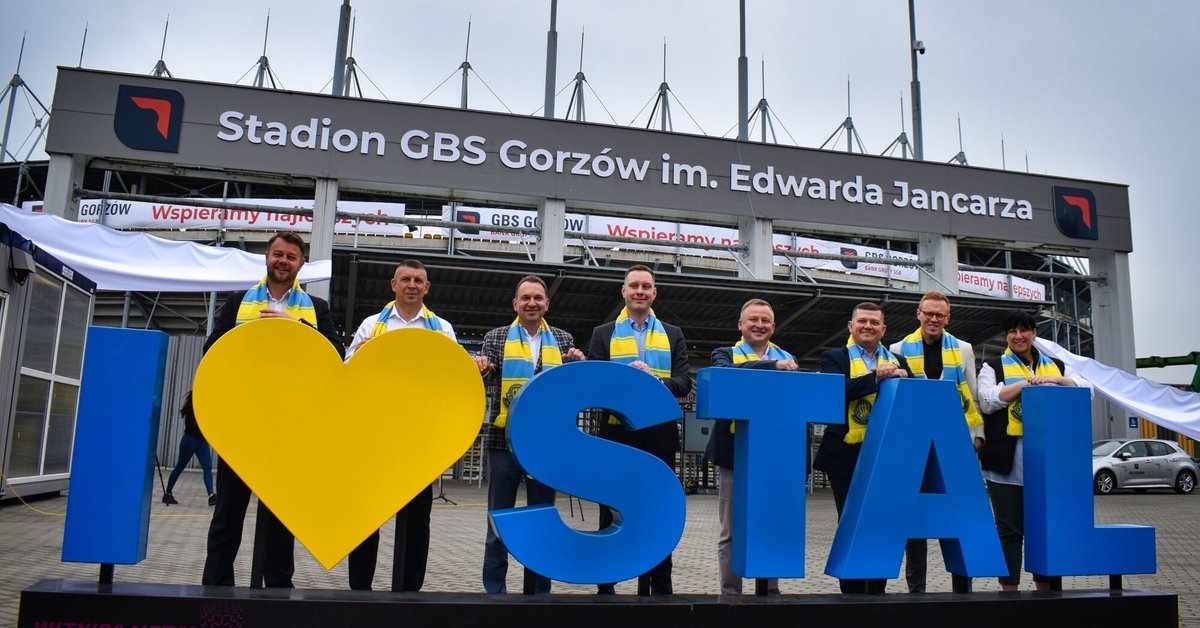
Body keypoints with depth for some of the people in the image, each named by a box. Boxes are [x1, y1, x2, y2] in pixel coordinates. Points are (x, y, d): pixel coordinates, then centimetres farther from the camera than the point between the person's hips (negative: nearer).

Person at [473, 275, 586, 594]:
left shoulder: (563, 340, 9)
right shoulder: (496, 338, 6)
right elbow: (484, 385, -1)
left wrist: (578, 364, -15)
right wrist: (482, 371, -24)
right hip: (504, 440, -1)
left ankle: (539, 589, 20)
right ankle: (495, 589, 17)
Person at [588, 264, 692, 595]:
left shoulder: (673, 335, 12)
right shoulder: (603, 334, 9)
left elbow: (684, 382, 1)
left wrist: (655, 382, -19)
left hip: (659, 434, 1)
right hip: (616, 433, -1)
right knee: (612, 513, 6)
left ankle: (661, 588, 18)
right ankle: (606, 586, 17)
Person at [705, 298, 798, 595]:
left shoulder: (788, 360, 16)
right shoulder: (725, 354, 8)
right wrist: (773, 366, -23)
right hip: (736, 453, -2)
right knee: (732, 532, 5)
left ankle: (771, 590, 20)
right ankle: (730, 593, 14)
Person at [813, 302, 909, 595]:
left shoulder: (897, 361, 15)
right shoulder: (834, 358, 2)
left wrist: (902, 378, -11)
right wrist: (877, 376, -21)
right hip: (848, 457, -3)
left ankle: (877, 592, 22)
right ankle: (852, 593, 15)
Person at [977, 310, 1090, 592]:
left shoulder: (1056, 366, 17)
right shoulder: (993, 366, 8)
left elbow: (1087, 390, 6)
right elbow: (987, 402, -7)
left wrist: (1057, 380, -10)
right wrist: (1027, 383, -11)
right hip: (1008, 463, -3)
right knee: (1009, 529, 1)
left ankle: (1045, 586, 21)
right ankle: (1009, 588, 7)